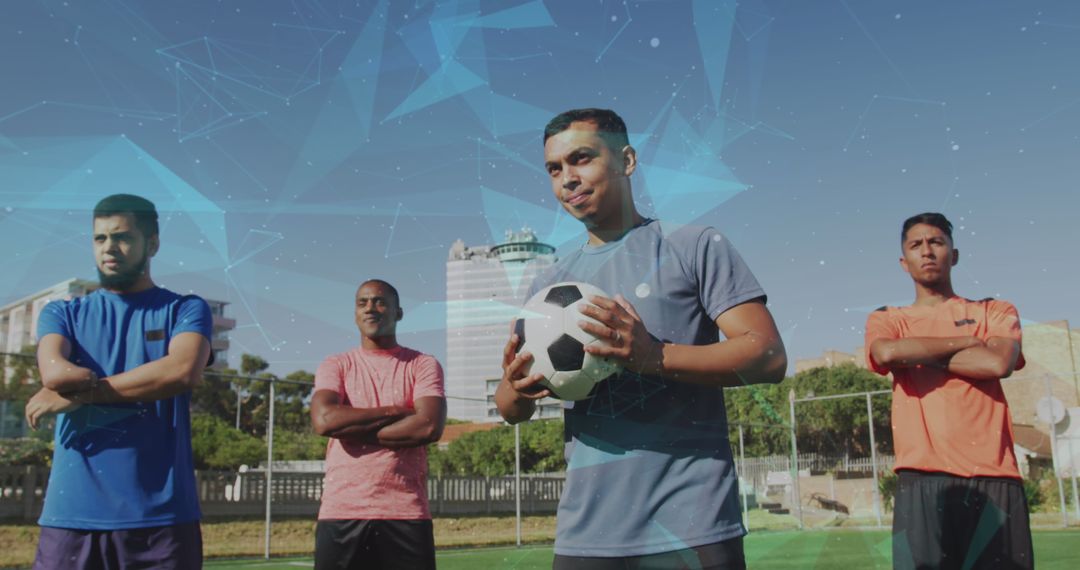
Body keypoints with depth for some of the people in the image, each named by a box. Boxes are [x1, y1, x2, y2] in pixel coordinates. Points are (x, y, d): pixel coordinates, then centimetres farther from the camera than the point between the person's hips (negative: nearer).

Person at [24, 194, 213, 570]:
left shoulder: (185, 311, 6)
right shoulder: (62, 314, 11)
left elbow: (183, 371, -14)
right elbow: (54, 372, -9)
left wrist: (79, 393, -9)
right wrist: (148, 385, -7)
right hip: (72, 514, 2)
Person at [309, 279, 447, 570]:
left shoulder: (423, 365, 6)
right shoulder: (336, 366, 9)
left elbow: (429, 426, -11)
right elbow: (324, 420, -10)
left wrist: (351, 429, -7)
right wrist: (395, 411, -7)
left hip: (406, 515, -1)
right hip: (341, 515, 1)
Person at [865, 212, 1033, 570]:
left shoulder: (995, 311, 15)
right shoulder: (886, 319, 14)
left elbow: (999, 363, -6)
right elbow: (885, 353, -11)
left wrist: (917, 354, 0)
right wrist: (965, 341, -1)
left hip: (993, 475, 1)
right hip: (923, 478, 0)